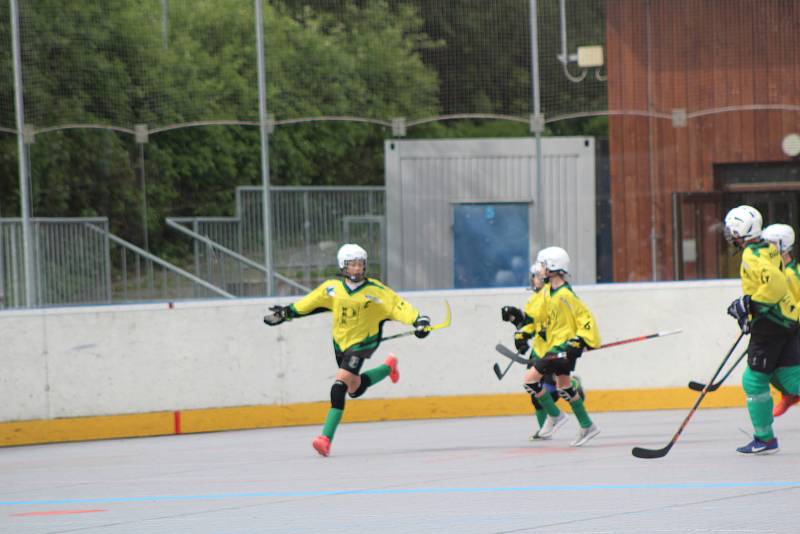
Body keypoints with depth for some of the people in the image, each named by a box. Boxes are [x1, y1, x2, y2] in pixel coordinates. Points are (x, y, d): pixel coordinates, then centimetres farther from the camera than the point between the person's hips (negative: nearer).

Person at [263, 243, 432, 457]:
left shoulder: (375, 290, -12)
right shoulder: (331, 288, -2)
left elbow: (398, 305, -16)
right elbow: (307, 303, 10)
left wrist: (419, 320, -27)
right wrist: (286, 313, 12)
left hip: (363, 342, -5)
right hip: (341, 342, 5)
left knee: (340, 385, -20)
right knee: (355, 389, 17)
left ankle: (326, 437, -22)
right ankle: (388, 367, 47)